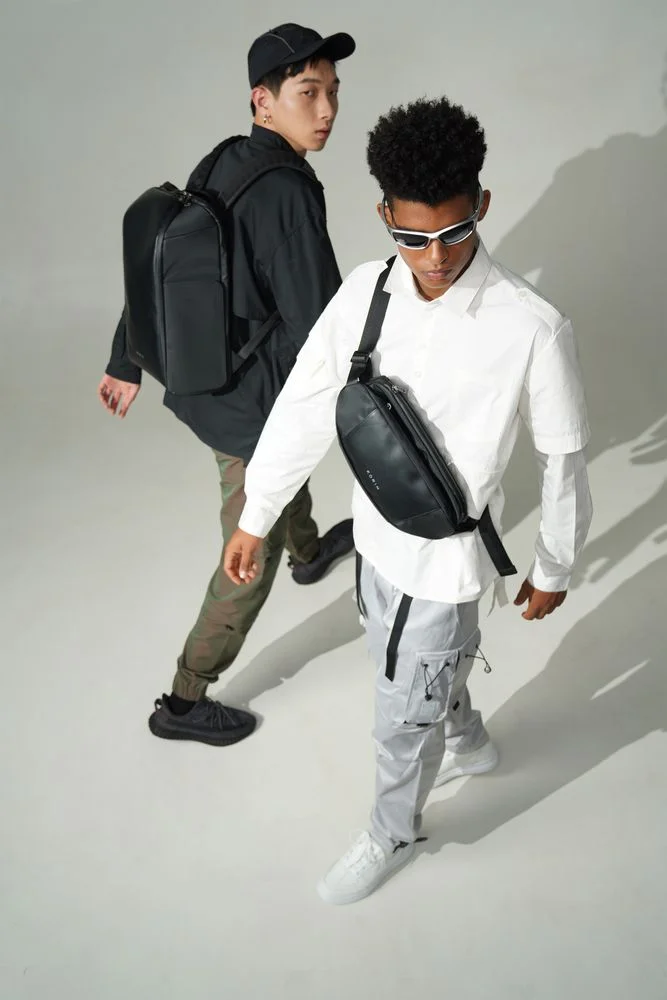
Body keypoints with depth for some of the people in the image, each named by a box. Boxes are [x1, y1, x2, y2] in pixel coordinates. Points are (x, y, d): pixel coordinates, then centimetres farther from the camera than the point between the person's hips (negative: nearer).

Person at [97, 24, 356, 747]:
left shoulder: (221, 167, 0)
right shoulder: (289, 194, -27)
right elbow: (320, 329, -27)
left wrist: (127, 363, 19)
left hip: (199, 385, 9)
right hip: (254, 409, -9)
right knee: (249, 567, 8)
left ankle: (310, 552, 67)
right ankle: (183, 704, 22)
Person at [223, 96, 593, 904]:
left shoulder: (531, 329, -25)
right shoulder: (365, 292, -11)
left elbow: (563, 458, -12)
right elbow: (304, 407, -2)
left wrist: (553, 569, 0)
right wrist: (254, 518, 5)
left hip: (444, 556, -5)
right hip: (377, 533, 6)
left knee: (402, 720, 12)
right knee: (403, 666, 30)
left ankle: (392, 836, 44)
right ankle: (467, 743, 62)